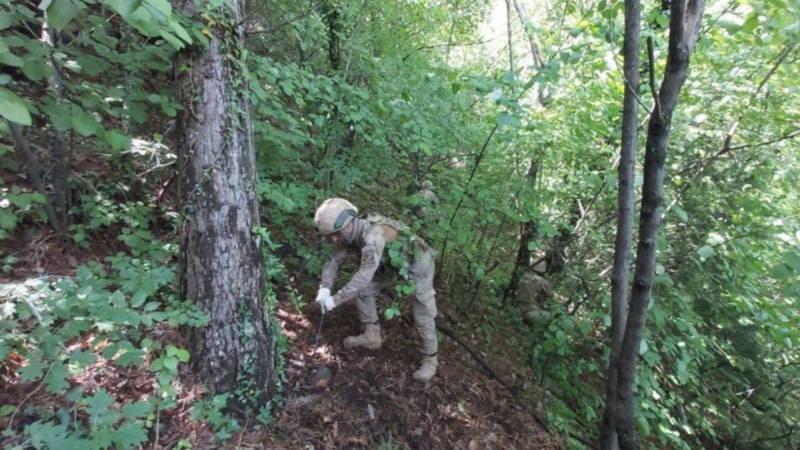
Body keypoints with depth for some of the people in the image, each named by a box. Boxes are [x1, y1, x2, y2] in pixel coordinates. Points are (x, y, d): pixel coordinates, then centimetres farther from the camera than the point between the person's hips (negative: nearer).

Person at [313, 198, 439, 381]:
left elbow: (364, 276, -41)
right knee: (364, 291, 6)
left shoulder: (374, 235, -41)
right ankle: (371, 336, 24)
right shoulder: (349, 233, -14)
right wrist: (324, 288, -18)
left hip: (418, 264, -8)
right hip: (393, 263, 8)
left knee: (423, 318, -3)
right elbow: (334, 260, -4)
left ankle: (430, 360, 19)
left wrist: (335, 300, -35)